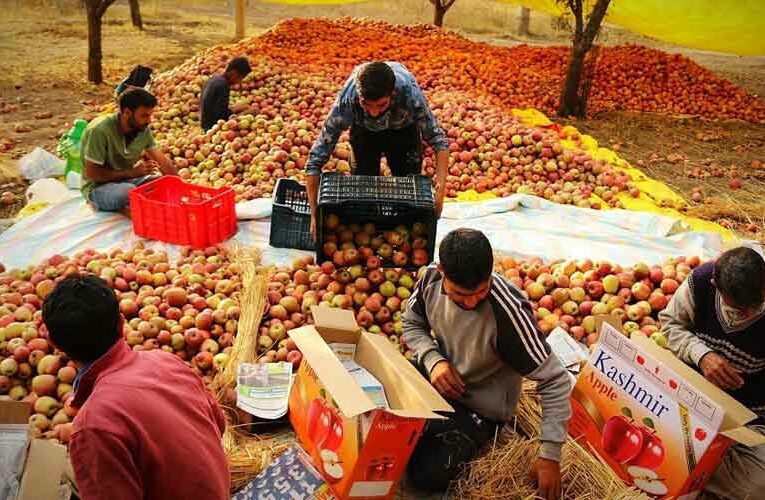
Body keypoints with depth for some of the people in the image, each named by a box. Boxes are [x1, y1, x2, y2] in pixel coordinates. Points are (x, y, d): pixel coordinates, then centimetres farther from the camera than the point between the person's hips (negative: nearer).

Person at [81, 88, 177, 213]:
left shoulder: (143, 129, -6)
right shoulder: (100, 130, -24)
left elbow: (163, 162, -1)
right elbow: (92, 173, -21)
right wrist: (132, 172, -24)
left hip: (127, 180, 6)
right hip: (97, 187, -6)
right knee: (130, 192, -37)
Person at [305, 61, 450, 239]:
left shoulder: (411, 94, -43)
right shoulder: (346, 101, -42)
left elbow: (439, 141, -29)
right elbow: (316, 159, -37)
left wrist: (440, 187, -43)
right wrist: (314, 213, -40)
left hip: (404, 127, 0)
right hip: (364, 129, 0)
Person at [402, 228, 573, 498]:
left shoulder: (507, 311, -36)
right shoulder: (431, 278, -20)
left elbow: (556, 382, -27)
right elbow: (411, 324, 1)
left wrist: (550, 455, -26)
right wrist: (433, 360, -19)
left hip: (480, 406, -4)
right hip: (438, 376, 5)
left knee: (426, 474, -18)